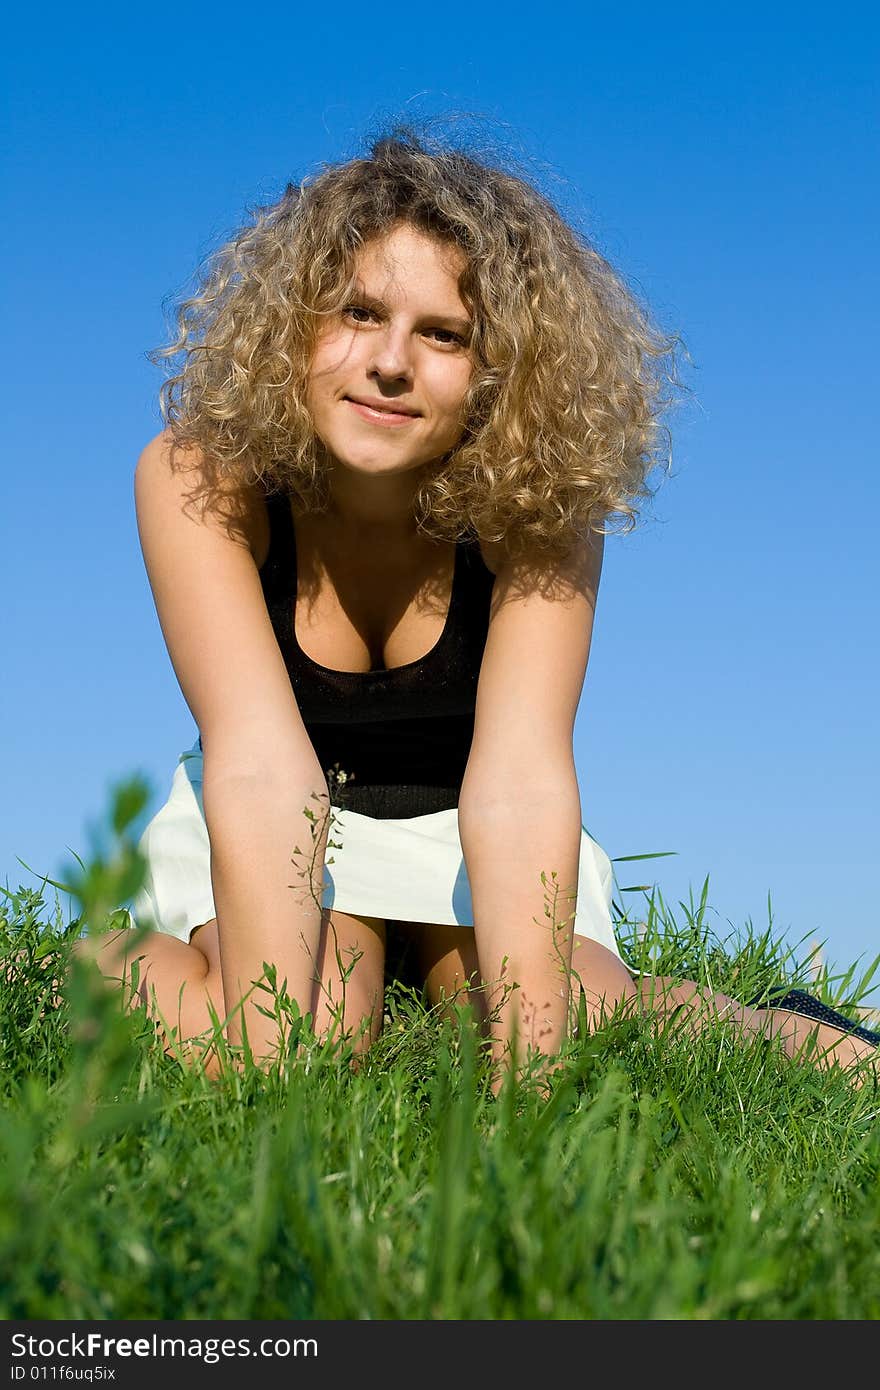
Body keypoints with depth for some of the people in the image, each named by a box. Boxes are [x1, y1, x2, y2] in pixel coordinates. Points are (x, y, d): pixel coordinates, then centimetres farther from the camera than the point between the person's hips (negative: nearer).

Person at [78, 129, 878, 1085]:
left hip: (459, 828, 0)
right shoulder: (199, 480, -26)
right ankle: (101, 962, 1)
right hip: (269, 840, 0)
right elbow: (260, 765, -35)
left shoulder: (539, 505, -24)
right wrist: (272, 1065, -43)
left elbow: (520, 781, -34)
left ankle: (786, 1033, 4)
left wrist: (525, 1064, -44)